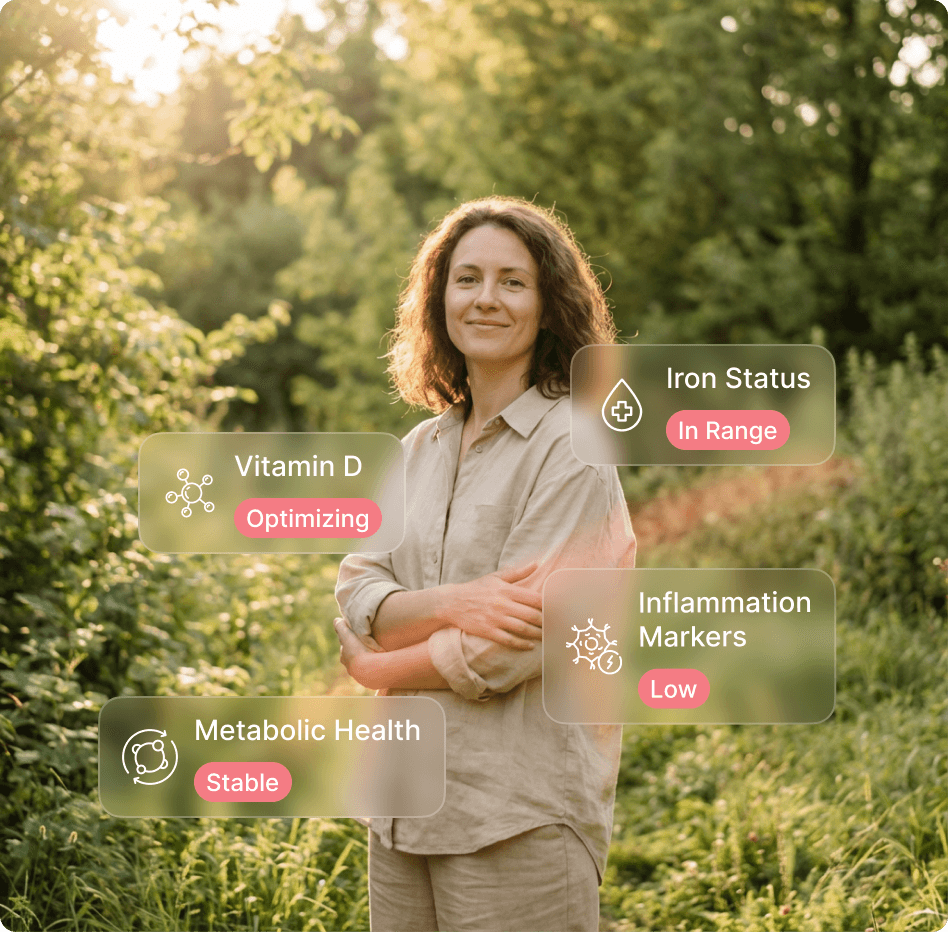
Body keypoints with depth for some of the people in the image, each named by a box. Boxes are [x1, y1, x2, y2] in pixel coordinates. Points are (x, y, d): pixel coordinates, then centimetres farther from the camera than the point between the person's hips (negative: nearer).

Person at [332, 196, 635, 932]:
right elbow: (355, 598, 1)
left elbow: (514, 650, -16)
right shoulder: (420, 448, 12)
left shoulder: (571, 445, -9)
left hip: (522, 818, -6)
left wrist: (379, 665, -4)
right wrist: (446, 603, -18)